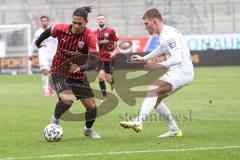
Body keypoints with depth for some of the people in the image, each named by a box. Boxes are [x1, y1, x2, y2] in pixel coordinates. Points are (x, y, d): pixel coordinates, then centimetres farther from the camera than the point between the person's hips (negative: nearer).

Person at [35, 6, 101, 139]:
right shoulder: (61, 29, -17)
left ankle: (88, 129, 38)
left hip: (78, 76, 2)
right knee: (67, 99, -28)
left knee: (91, 105, 6)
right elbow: (48, 31, 7)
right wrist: (38, 42, 24)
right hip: (59, 72, -2)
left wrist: (81, 68, -44)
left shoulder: (90, 37, -20)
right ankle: (55, 119, 4)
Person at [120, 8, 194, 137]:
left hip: (182, 72, -10)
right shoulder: (163, 34, 14)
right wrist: (143, 58, 36)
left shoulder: (168, 35, -17)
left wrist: (159, 65, -37)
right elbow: (161, 49, 37)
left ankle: (139, 122, -36)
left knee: (153, 88, -24)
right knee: (155, 98, 12)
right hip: (178, 73, 10)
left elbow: (178, 58, -27)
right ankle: (174, 130, 17)